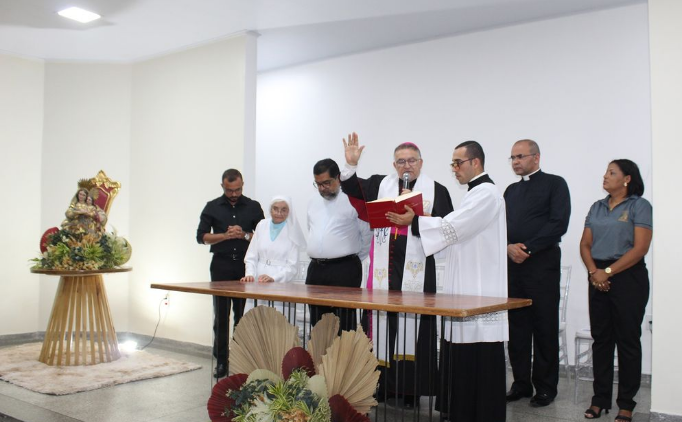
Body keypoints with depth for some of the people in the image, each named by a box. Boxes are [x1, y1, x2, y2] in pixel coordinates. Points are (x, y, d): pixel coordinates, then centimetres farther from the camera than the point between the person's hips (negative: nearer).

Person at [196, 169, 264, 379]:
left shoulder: (253, 207, 8)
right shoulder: (212, 207, 8)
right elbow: (201, 236, 4)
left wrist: (245, 235, -11)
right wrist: (226, 235, -10)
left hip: (245, 265, 0)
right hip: (221, 266, 0)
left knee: (244, 315, 1)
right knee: (221, 315, 2)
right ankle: (221, 361, 9)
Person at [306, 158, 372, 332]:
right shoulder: (313, 204, 15)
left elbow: (367, 235, -3)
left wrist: (353, 260, 3)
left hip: (344, 270, -6)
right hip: (315, 269, 6)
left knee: (343, 326, -4)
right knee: (317, 324, 10)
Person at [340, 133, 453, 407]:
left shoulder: (436, 190, 4)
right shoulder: (380, 184, 12)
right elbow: (352, 188, 2)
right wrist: (351, 164, -12)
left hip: (416, 269, -2)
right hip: (384, 267, 2)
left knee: (413, 326, 0)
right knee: (382, 323, 5)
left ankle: (411, 388, 9)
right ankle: (382, 382, 14)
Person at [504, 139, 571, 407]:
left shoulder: (555, 184, 1)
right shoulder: (511, 190, 19)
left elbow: (559, 224, -10)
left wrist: (527, 248, -14)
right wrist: (509, 247, -6)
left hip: (542, 264, -5)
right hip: (513, 265, 6)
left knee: (545, 329, 1)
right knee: (517, 327, 7)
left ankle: (545, 387, 10)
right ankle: (521, 383, 17)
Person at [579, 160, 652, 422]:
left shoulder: (639, 206, -4)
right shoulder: (597, 207, 13)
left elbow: (640, 248, -13)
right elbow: (585, 244, 10)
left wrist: (608, 271, -15)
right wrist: (594, 271, -7)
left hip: (628, 277, -5)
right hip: (598, 279, 5)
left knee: (628, 340, 1)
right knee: (600, 339, 8)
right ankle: (600, 399, 17)